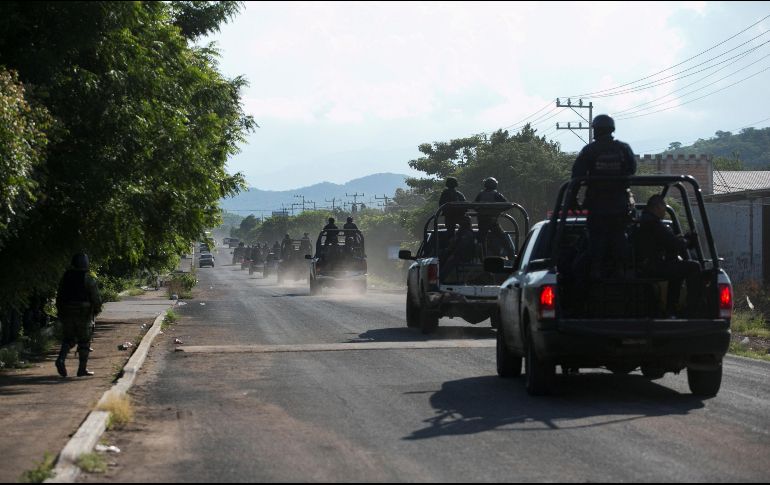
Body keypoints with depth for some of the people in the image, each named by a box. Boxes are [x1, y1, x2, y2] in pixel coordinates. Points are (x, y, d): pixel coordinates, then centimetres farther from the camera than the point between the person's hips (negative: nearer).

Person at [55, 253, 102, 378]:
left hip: (67, 315, 3)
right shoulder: (89, 280, -9)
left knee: (68, 339, 13)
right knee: (84, 342, 6)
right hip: (84, 315, -3)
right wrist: (96, 310, 11)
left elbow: (59, 297, 8)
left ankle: (61, 359, -12)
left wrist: (61, 312, 18)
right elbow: (96, 299, -8)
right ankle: (82, 369, 7)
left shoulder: (65, 278, 4)